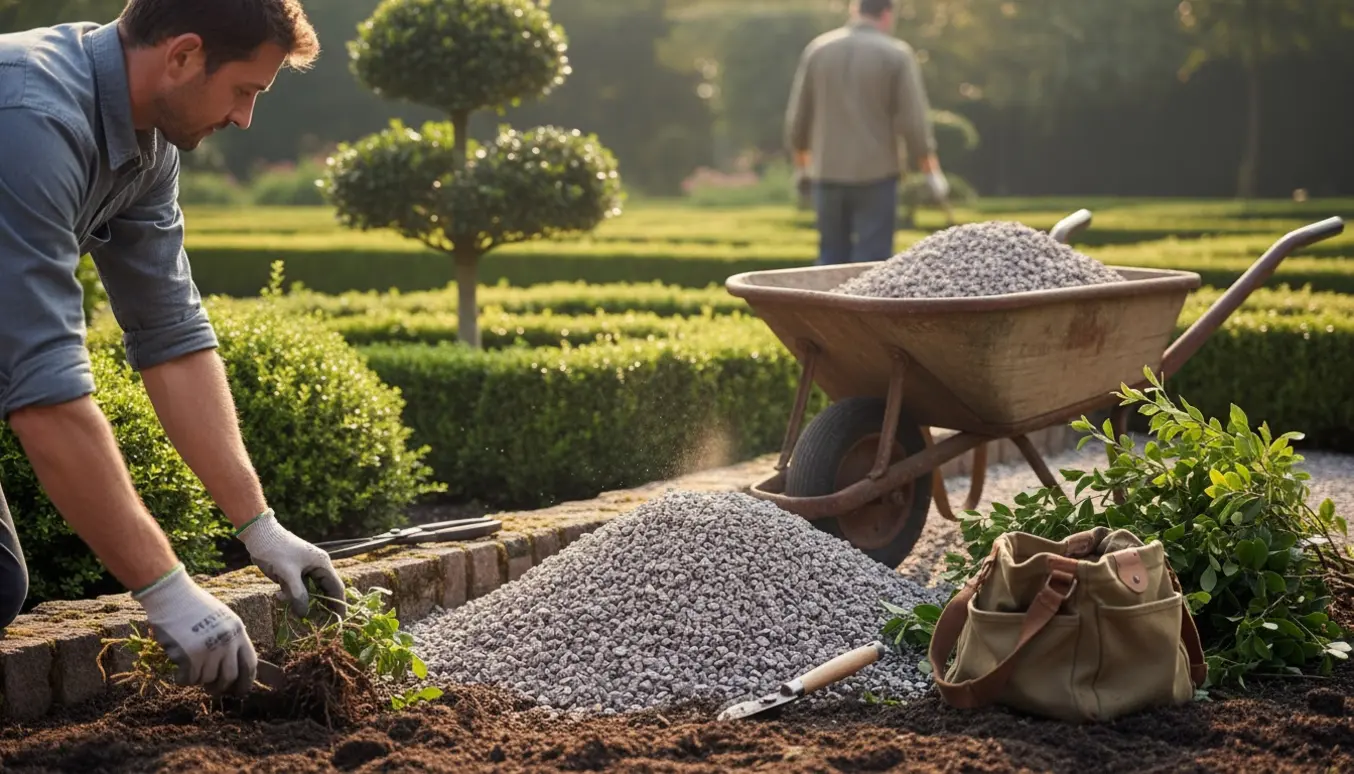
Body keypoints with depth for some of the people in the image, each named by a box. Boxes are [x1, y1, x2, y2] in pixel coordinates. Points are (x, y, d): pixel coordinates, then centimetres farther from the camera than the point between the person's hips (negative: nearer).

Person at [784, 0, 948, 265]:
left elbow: (797, 115, 8)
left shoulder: (818, 48, 4)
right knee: (871, 261, -1)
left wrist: (800, 153, 23)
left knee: (831, 257, 12)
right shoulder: (896, 54, -6)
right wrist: (930, 166, 3)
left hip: (827, 172, 4)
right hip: (876, 173, -4)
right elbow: (913, 120, -8)